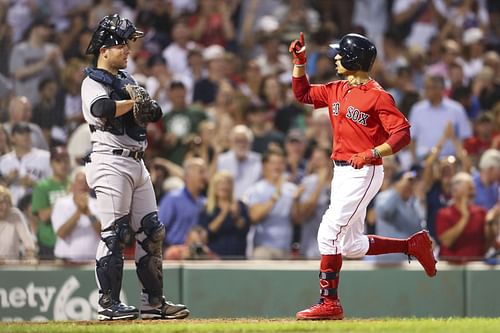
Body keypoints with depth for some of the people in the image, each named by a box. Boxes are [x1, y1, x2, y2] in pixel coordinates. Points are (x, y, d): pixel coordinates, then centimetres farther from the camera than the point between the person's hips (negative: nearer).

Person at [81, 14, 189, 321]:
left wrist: (150, 108, -10)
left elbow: (151, 115, 13)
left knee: (152, 232, 8)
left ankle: (154, 302, 12)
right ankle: (108, 303, -7)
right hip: (111, 161, -9)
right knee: (115, 234, -11)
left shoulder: (126, 79, 20)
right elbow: (102, 109, -29)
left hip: (136, 162, 9)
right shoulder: (93, 82, -6)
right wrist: (135, 100, -18)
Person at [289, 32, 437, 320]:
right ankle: (413, 245, 24)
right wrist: (300, 61, 10)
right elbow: (302, 93, 21)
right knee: (351, 246, 11)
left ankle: (329, 302, -10)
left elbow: (402, 134, -17)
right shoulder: (337, 90, 11)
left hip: (364, 173, -9)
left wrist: (371, 153, -27)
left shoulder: (378, 96, -13)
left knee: (329, 232, -14)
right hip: (342, 172, 9)